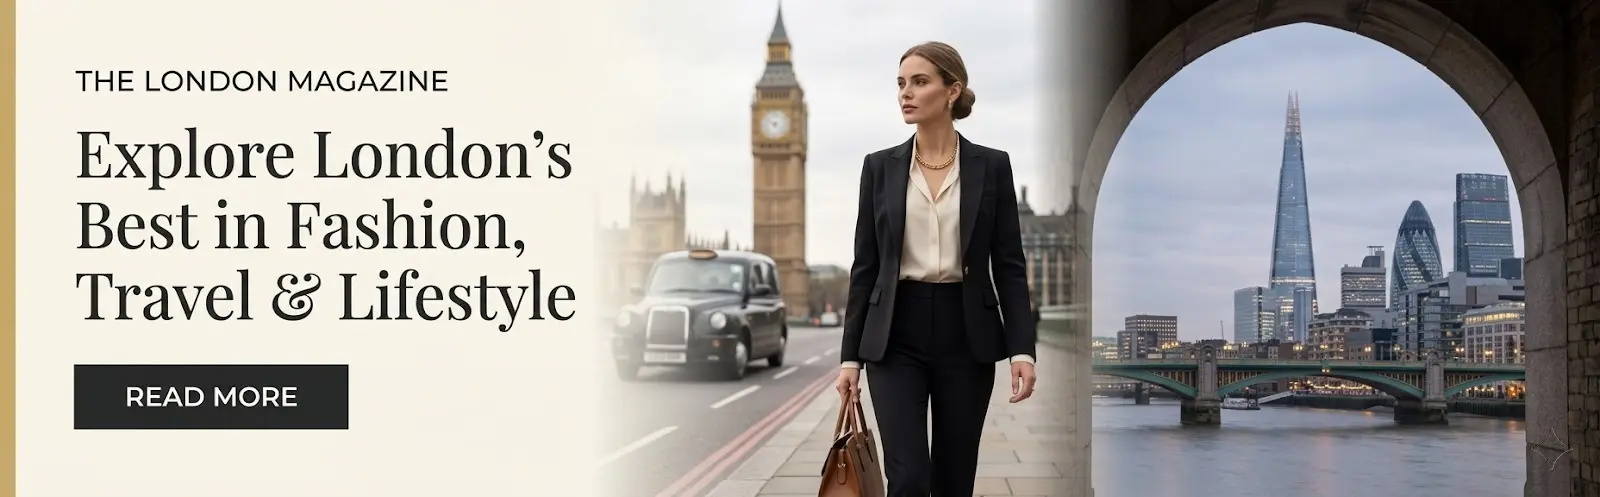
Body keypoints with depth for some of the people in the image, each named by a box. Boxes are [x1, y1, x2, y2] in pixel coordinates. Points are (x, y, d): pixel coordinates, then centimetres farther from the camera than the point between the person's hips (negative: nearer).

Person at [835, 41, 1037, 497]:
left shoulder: (991, 166, 1)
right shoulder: (880, 167, 4)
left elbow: (1009, 265, 0)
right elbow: (865, 266, 4)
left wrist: (1022, 348, -10)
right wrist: (850, 355, 1)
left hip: (966, 335, 0)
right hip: (896, 337, 0)